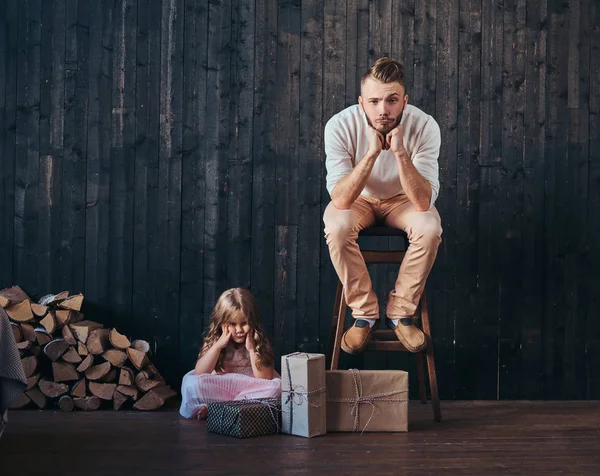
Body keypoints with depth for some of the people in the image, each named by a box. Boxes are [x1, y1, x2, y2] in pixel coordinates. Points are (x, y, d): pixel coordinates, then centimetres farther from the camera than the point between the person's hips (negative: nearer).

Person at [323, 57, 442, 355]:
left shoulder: (424, 126, -27)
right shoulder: (341, 125, -28)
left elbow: (423, 202, -33)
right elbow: (340, 200, -34)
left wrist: (399, 152, -45)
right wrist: (372, 153, -44)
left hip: (402, 198, 1)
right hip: (358, 199, 0)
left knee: (430, 228, -31)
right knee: (337, 227, -32)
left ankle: (401, 312, -10)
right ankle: (364, 313, -12)